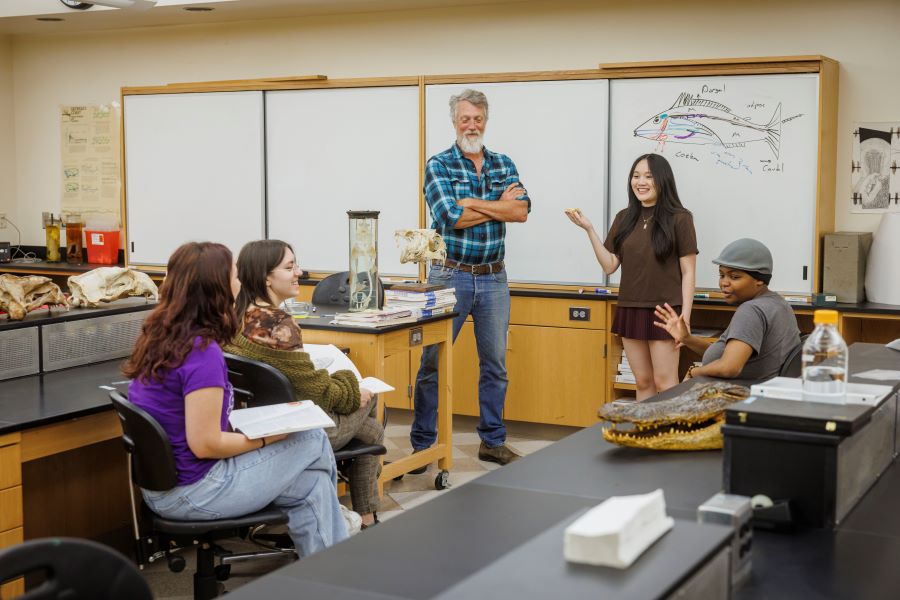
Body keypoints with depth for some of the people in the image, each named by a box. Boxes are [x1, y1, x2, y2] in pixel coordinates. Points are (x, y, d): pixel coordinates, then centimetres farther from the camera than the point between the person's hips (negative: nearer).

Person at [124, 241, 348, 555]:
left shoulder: (157, 336, 3)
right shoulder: (202, 352, -25)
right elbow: (205, 444, -24)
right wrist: (267, 437, -10)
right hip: (189, 492, -9)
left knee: (309, 482, 12)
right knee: (312, 440, 4)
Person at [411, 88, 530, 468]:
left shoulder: (504, 165, 8)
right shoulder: (439, 165, -3)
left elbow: (521, 211, -8)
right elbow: (451, 217, -17)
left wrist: (472, 202, -15)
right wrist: (498, 204, -9)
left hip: (493, 279, 4)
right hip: (450, 275, -4)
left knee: (495, 363, 11)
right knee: (433, 362, 0)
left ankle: (493, 441, 24)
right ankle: (422, 443, 11)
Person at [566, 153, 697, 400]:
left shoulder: (679, 219, -5)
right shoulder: (624, 219, 9)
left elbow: (688, 272, -5)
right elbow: (609, 265, 7)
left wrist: (685, 316, -12)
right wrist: (589, 229, -2)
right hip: (630, 310, 5)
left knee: (665, 384, -4)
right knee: (642, 382, 10)